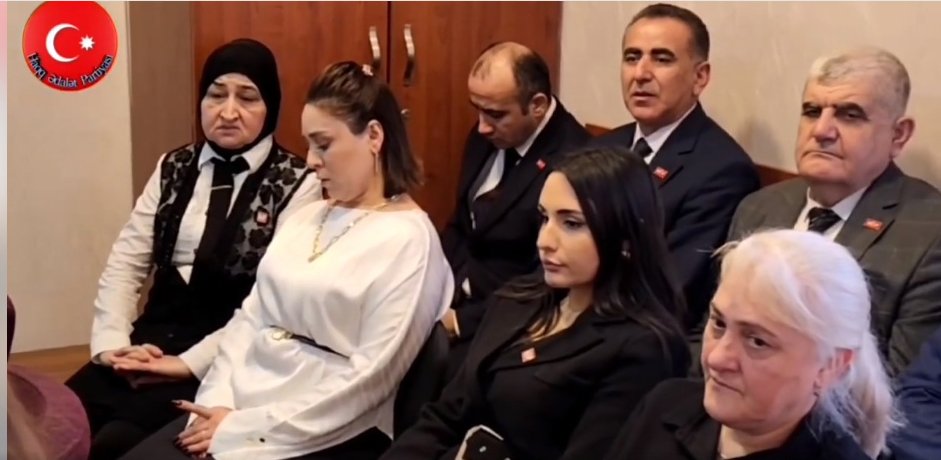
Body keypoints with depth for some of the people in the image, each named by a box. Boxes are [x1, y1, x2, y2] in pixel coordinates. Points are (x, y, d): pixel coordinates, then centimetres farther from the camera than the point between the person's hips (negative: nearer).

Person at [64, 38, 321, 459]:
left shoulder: (297, 185, -4)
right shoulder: (173, 168, 13)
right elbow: (125, 262, 8)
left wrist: (191, 362, -18)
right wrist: (111, 342, -8)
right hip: (154, 340, 5)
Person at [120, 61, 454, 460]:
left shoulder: (408, 240, -9)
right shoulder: (305, 218, 14)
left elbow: (370, 378, -15)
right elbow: (250, 317, 10)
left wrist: (245, 428, -15)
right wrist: (218, 403, -7)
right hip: (242, 405, 6)